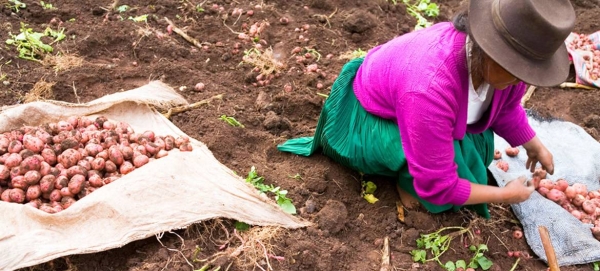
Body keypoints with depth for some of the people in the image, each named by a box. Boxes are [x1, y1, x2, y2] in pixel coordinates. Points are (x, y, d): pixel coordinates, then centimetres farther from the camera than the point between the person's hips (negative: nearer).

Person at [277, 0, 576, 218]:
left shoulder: (506, 58, -22)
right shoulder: (431, 89, -45)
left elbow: (505, 106, 5)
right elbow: (437, 187, -34)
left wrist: (534, 145, 8)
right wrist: (505, 195, -23)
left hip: (404, 93, 7)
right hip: (369, 120, -7)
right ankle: (408, 178, 2)